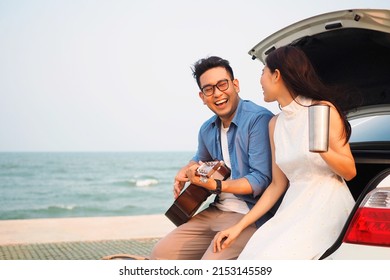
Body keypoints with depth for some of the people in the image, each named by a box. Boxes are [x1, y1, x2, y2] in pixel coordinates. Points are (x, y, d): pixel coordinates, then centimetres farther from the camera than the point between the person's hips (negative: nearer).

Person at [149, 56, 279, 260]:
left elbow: (261, 180, -20)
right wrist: (185, 172, 11)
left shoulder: (259, 119, -15)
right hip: (215, 211, 8)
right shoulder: (207, 130, 10)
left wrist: (216, 185, -24)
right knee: (160, 254, 2)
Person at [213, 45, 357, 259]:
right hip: (293, 208, 5)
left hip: (327, 207, -5)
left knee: (273, 258, -27)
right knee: (252, 254, -21)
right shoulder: (275, 124, 13)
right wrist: (239, 226, 6)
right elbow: (277, 185, 13)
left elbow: (350, 171, -3)